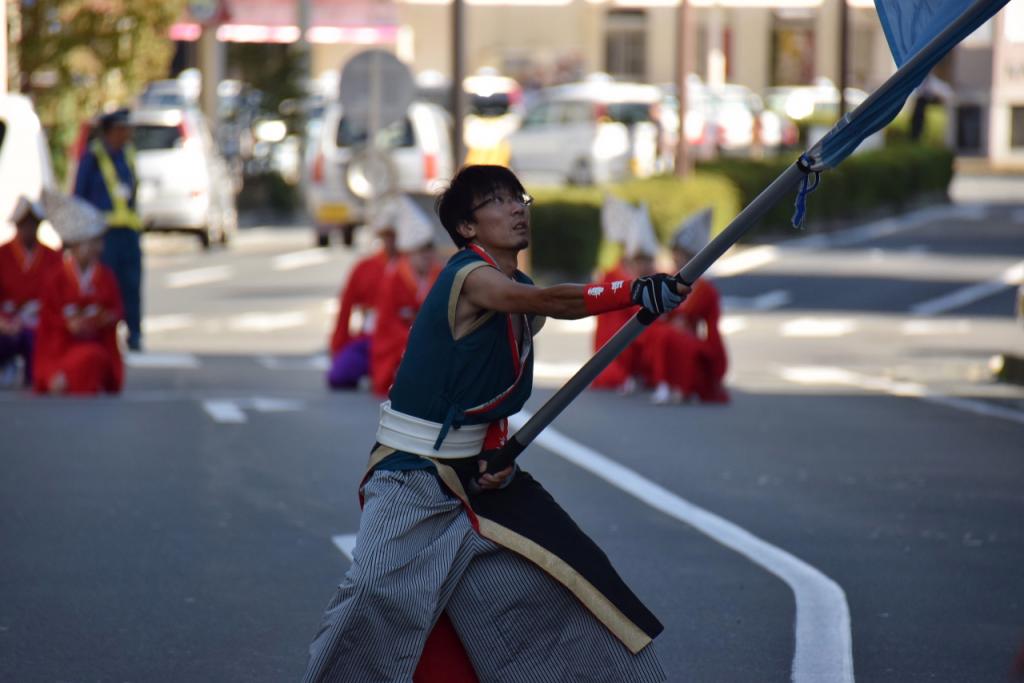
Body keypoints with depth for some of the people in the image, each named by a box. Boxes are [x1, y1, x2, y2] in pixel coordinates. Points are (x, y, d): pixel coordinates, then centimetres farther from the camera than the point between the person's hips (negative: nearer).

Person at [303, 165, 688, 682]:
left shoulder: (518, 293, 7)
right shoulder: (469, 277, -19)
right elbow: (546, 301, -39)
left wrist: (499, 450, -7)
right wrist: (634, 292, -51)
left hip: (473, 470, 8)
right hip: (412, 474, -8)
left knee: (560, 570, 6)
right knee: (380, 594, -20)